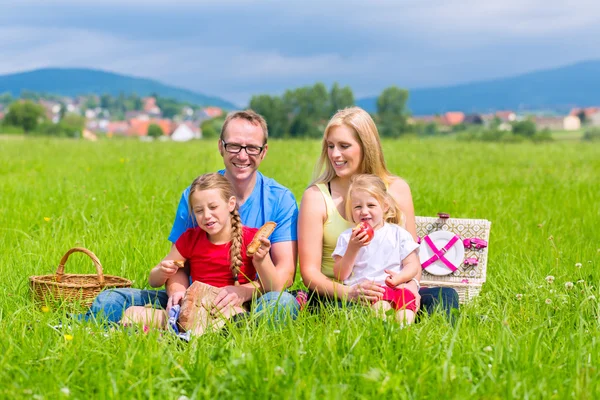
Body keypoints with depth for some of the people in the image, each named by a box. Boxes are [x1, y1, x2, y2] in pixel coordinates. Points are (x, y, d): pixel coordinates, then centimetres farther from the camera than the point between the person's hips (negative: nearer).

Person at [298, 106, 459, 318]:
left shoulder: (397, 189, 8)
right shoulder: (316, 196, -2)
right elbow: (310, 272, -6)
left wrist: (412, 284, -13)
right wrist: (348, 292, -26)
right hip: (335, 298, -3)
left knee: (445, 295, -27)